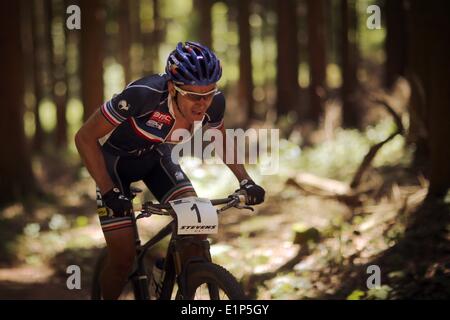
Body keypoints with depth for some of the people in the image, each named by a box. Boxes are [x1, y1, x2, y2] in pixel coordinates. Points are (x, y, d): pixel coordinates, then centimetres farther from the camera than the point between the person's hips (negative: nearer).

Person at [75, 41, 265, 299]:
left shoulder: (213, 102, -24)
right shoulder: (143, 95, -39)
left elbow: (221, 139, 1)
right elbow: (85, 137, -29)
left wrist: (246, 181, -13)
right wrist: (109, 192, -36)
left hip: (156, 157, 4)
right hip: (116, 160, -4)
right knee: (124, 258, -10)